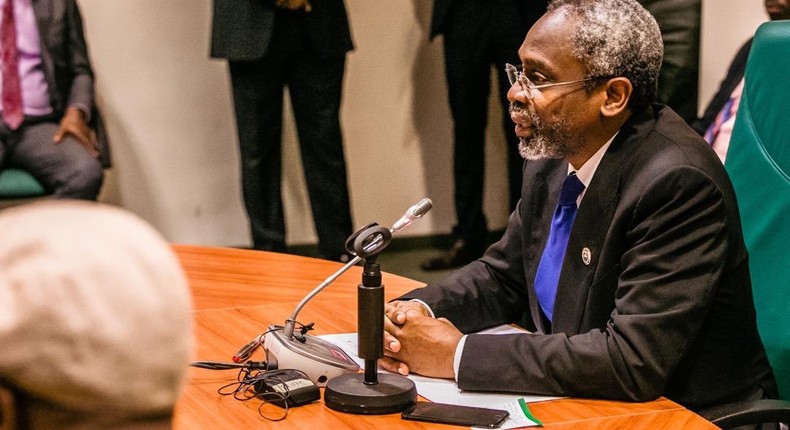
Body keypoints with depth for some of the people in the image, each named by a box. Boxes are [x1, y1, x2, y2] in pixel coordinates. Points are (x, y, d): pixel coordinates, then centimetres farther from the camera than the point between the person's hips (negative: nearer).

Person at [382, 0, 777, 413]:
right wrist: (417, 311, -8)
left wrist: (459, 354, -23)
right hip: (576, 402, 6)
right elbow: (502, 275, 11)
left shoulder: (677, 183, -23)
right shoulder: (555, 153, 0)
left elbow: (632, 361, -27)